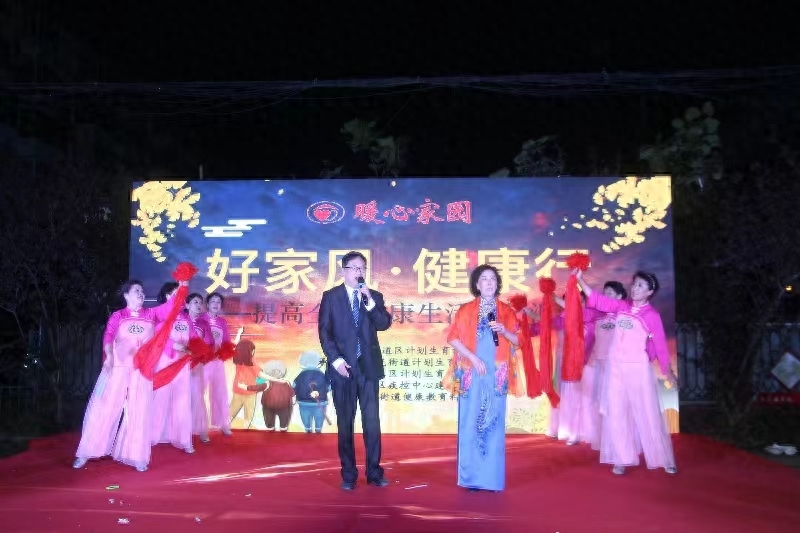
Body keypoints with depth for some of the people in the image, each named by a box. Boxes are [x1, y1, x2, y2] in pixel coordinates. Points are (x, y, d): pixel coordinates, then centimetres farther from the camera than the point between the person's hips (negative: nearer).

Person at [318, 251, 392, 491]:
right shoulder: (331, 296, 5)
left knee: (372, 421, 1)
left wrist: (369, 301, -13)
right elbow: (324, 332, -1)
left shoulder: (374, 296, 11)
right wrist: (335, 360, -11)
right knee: (345, 423, 5)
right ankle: (348, 475, 14)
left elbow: (384, 324, -2)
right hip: (342, 366, -1)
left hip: (368, 366, 2)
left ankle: (374, 472, 12)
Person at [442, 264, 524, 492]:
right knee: (471, 423, 0)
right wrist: (472, 357, -12)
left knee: (494, 424, 3)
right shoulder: (466, 310, 2)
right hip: (472, 374, -2)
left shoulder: (506, 311, 8)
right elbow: (453, 338, -3)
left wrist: (504, 331, -12)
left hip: (497, 375, 2)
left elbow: (516, 341, 8)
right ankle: (472, 477, 9)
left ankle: (493, 478, 12)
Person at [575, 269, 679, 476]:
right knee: (616, 413, 6)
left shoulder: (652, 315, -6)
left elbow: (660, 344, -2)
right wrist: (580, 279, -9)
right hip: (616, 367, 4)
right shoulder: (621, 306, 4)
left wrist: (667, 371, 2)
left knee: (647, 414, 4)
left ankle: (665, 460, 19)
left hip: (639, 368, -4)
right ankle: (621, 459, 17)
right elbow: (597, 299, 1)